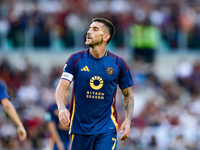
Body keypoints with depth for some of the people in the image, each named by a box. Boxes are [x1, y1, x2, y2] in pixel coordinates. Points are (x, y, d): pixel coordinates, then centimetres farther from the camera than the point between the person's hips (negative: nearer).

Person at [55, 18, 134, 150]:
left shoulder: (118, 64, 1)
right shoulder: (76, 60, 1)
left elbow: (128, 94, 10)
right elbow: (62, 88, -5)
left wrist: (128, 121, -4)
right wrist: (62, 109, -26)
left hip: (107, 129, -1)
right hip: (80, 128, 1)